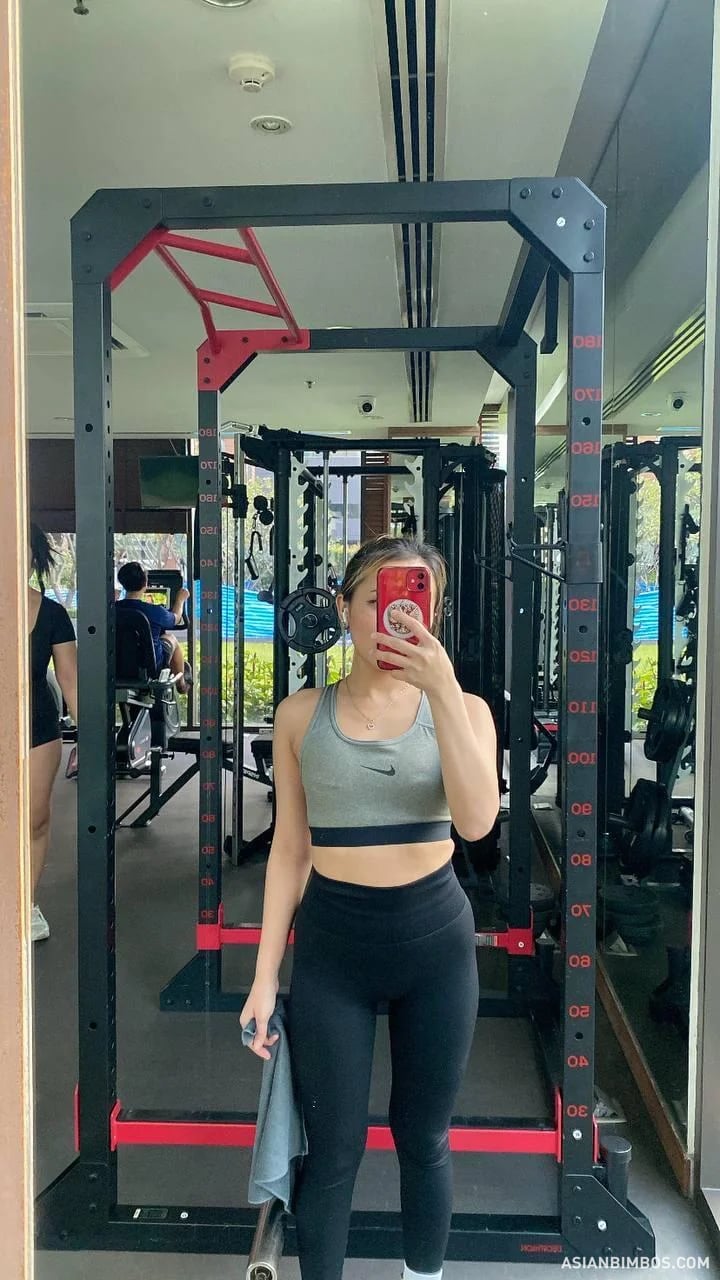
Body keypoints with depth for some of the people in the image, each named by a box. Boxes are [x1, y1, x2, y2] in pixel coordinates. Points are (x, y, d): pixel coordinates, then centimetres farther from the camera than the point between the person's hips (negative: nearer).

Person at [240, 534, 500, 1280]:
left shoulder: (462, 708, -2)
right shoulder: (301, 714, -2)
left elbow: (477, 821, -18)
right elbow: (289, 850, 2)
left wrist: (442, 691, -27)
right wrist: (265, 976, 1)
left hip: (436, 936, 1)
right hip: (331, 941, 0)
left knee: (423, 1139, 16)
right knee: (331, 1148, 9)